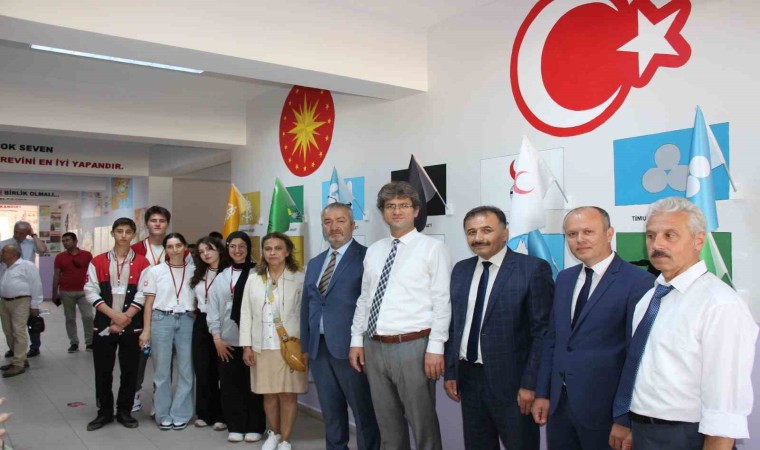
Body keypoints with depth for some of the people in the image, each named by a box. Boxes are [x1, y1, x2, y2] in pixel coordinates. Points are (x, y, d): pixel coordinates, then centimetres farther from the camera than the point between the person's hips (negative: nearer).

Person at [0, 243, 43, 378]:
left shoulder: (27, 266, -7)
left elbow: (36, 285, -9)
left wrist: (34, 305, -10)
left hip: (20, 302, -8)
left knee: (19, 332, -9)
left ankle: (18, 364, -9)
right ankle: (20, 359, 20)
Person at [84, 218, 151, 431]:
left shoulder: (142, 263, 1)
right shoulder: (97, 262, 4)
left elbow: (142, 295, -4)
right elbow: (91, 292, -3)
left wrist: (125, 317, -13)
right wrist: (114, 314, -13)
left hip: (132, 326, -1)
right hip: (103, 325, 1)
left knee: (129, 371, 6)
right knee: (103, 371, 7)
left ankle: (124, 412, 20)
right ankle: (104, 412, 22)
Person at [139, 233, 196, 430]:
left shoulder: (194, 271, 4)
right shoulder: (155, 271, 2)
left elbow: (198, 300, 8)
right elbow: (149, 302, 3)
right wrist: (146, 330, -1)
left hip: (187, 321, 1)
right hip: (161, 320, -1)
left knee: (186, 369, 4)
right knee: (162, 370, 6)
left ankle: (180, 414, 16)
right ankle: (164, 415, 18)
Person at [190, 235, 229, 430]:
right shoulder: (199, 274, 13)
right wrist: (198, 312, 15)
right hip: (201, 323, 6)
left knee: (220, 369, 1)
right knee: (202, 369, 10)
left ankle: (221, 415, 12)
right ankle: (204, 413, 21)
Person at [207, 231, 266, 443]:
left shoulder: (257, 274, -3)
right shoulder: (221, 277, 9)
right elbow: (213, 310, 7)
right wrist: (217, 338, -1)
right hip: (227, 340, 3)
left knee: (252, 384, 5)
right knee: (230, 384, 8)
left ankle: (255, 427, 18)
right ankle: (235, 426, 21)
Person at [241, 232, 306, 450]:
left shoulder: (299, 279, -4)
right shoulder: (254, 280, 7)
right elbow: (246, 314, 8)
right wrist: (246, 345, 3)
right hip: (262, 347, 3)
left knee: (288, 394, 3)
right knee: (269, 394, 11)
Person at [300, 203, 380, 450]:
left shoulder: (366, 257, -7)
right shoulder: (315, 263, 15)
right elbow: (307, 306, 18)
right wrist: (305, 346, 15)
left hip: (350, 348, -6)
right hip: (319, 348, 7)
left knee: (364, 412, 4)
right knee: (331, 413, 17)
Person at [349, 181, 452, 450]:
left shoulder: (432, 248, -5)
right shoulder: (374, 251, 12)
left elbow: (442, 302, -9)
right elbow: (364, 299, 14)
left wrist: (435, 347, -13)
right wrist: (356, 340, 9)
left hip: (412, 346, -5)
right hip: (373, 347, 5)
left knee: (422, 424, 6)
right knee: (387, 425, 17)